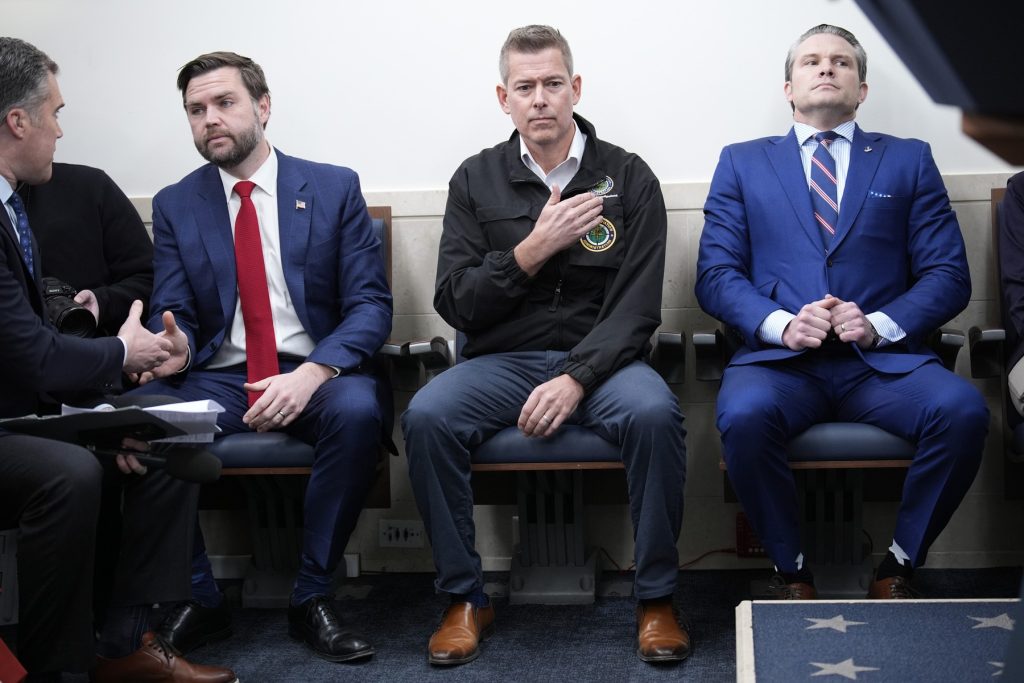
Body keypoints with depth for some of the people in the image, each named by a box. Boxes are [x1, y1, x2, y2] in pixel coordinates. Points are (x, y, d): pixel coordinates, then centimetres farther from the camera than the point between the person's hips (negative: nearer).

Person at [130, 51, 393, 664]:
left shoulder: (335, 188, 5)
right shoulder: (174, 205, 12)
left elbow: (371, 305, -2)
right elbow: (172, 312, 8)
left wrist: (313, 373, -21)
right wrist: (174, 347, -19)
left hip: (318, 375, -1)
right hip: (218, 378, 2)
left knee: (357, 409, -36)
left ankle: (313, 600, -18)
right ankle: (199, 600, -12)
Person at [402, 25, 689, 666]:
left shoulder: (628, 177, 3)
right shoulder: (476, 180, 8)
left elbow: (637, 305, -5)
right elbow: (455, 304, 1)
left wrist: (576, 378, -20)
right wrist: (534, 249, -11)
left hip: (600, 359, -1)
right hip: (501, 361, 1)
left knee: (655, 414, -33)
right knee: (426, 417, -28)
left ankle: (657, 599, -14)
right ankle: (466, 599, -11)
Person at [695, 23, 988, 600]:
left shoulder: (909, 161, 18)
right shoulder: (743, 163, 17)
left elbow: (948, 275, 8)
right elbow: (716, 274, 7)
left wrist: (880, 324, -11)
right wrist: (780, 323, -12)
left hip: (883, 361, 1)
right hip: (780, 358, -1)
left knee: (963, 411, -29)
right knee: (745, 416, -34)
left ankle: (900, 567, -6)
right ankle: (793, 572, -9)